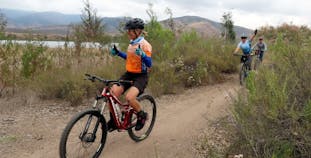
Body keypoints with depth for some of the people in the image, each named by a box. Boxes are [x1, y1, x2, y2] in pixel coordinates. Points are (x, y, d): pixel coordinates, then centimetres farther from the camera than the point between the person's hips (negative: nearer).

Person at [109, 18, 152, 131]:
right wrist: (118, 53, 12)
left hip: (141, 76, -7)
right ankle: (113, 120, 5)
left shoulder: (145, 44, -13)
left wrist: (142, 54, -37)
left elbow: (149, 64, -20)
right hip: (129, 74, 7)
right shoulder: (131, 43, 9)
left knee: (129, 97, -30)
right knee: (112, 93, -13)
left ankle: (142, 115, 0)